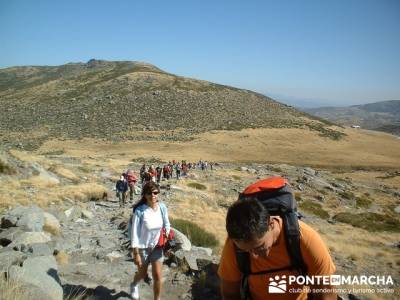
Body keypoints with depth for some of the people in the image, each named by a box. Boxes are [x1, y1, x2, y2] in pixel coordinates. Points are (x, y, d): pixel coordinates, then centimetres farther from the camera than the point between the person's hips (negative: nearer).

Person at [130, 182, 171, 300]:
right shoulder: (139, 211, -24)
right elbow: (134, 233, -19)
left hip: (157, 246, 2)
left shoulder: (162, 207, -13)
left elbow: (167, 225, 4)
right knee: (142, 274, 21)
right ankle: (134, 285, 56)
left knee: (158, 276, 3)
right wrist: (136, 253, -16)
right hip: (142, 247, -2)